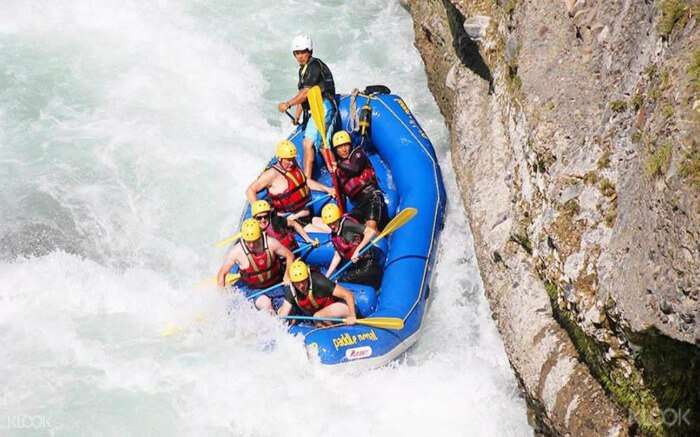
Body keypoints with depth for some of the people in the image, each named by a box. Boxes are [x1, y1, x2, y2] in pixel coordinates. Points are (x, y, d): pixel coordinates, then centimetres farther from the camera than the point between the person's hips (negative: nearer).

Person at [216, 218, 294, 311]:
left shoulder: (270, 243, -20)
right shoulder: (236, 251, -22)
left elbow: (289, 255, -5)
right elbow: (222, 273, -11)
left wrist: (287, 275, -18)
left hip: (275, 285, 2)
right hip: (252, 289, -2)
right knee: (265, 303, -28)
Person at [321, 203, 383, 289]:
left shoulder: (347, 224, -16)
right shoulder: (334, 235, 9)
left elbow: (371, 232, -26)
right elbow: (338, 255, 17)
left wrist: (357, 250, -26)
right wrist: (327, 276, 13)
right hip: (355, 266, 9)